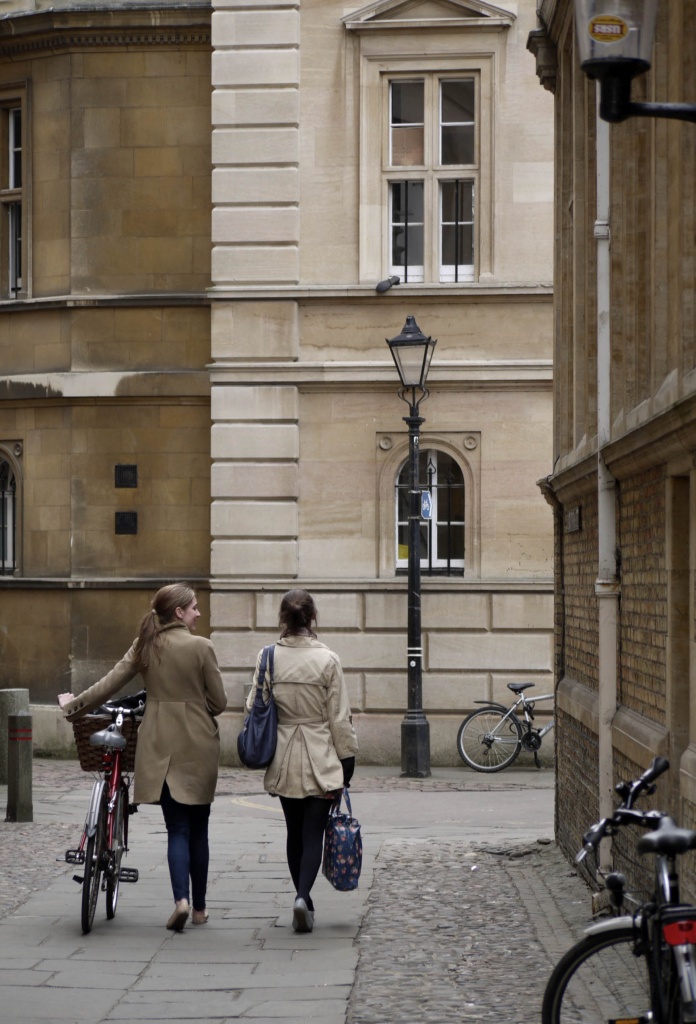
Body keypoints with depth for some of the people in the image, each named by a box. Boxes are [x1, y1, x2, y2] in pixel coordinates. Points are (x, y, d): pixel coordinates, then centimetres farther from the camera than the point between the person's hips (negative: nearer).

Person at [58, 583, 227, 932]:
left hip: (160, 746, 2)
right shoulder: (201, 647, -9)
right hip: (198, 746, -2)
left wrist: (74, 705, 17)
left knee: (177, 827, 3)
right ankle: (199, 907, 16)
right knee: (198, 828, 10)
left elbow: (109, 683, 3)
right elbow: (219, 702, -5)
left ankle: (181, 899, -16)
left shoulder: (146, 646, 0)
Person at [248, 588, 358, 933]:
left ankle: (303, 900, 22)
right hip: (320, 760, -3)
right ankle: (303, 896, -19)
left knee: (294, 833, 15)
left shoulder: (268, 658, -4)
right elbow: (339, 717, -6)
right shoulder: (327, 660, -11)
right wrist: (347, 761, 3)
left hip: (283, 759, 3)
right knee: (313, 833, 0)